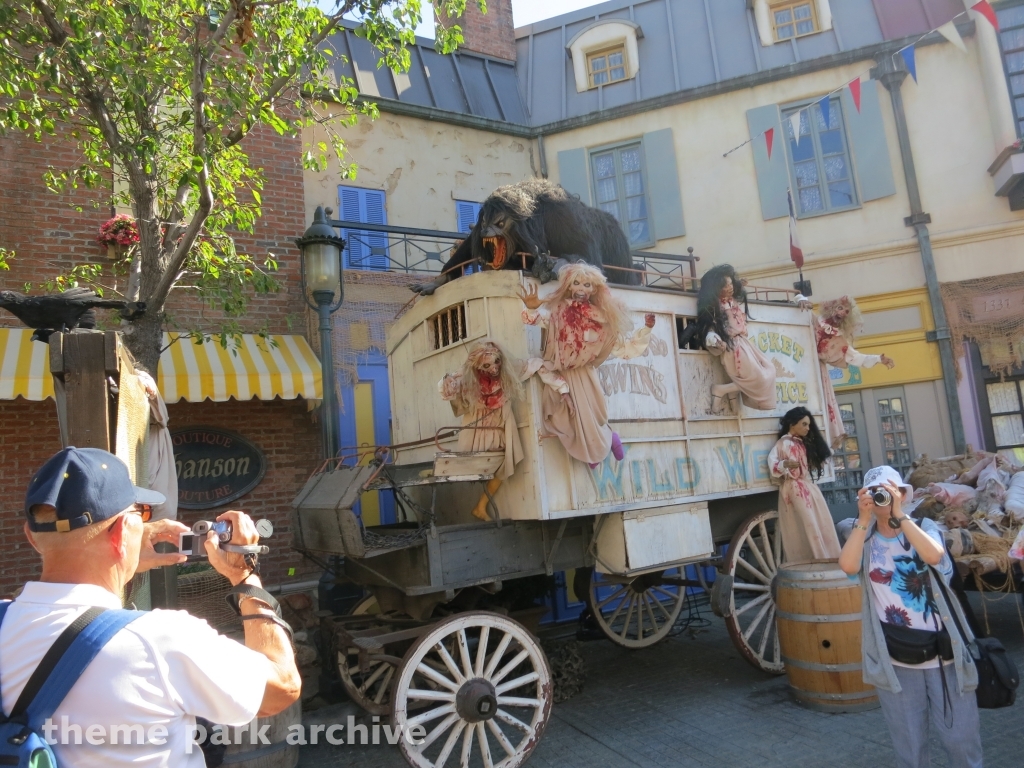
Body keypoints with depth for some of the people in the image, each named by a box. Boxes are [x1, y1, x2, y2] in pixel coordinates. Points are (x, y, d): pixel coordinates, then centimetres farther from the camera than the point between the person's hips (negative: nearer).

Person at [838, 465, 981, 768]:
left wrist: (899, 514, -26)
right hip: (895, 659, 1)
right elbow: (847, 566, -22)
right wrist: (864, 519, -24)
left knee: (962, 739, 10)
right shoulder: (864, 538, 0)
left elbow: (933, 555, -24)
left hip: (943, 651, 0)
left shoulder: (924, 526, -1)